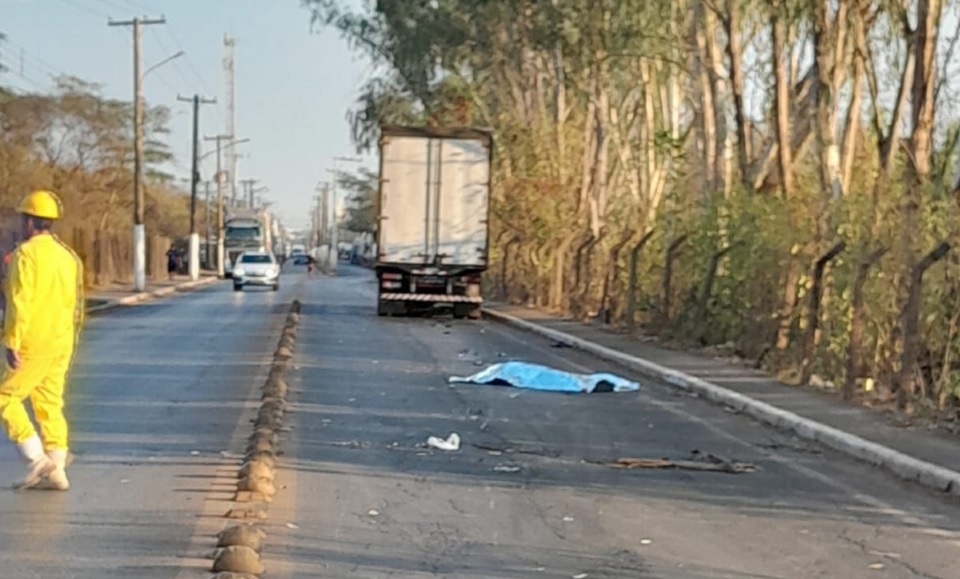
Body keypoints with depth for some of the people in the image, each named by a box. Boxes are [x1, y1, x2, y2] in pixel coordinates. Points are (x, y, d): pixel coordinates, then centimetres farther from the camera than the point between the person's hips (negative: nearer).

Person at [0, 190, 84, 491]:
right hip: (61, 343, 7)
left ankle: (37, 459, -5)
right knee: (50, 404, 10)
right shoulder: (66, 255, 12)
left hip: (32, 343, -7)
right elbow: (74, 304, 15)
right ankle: (57, 469, 7)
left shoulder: (26, 253, -11)